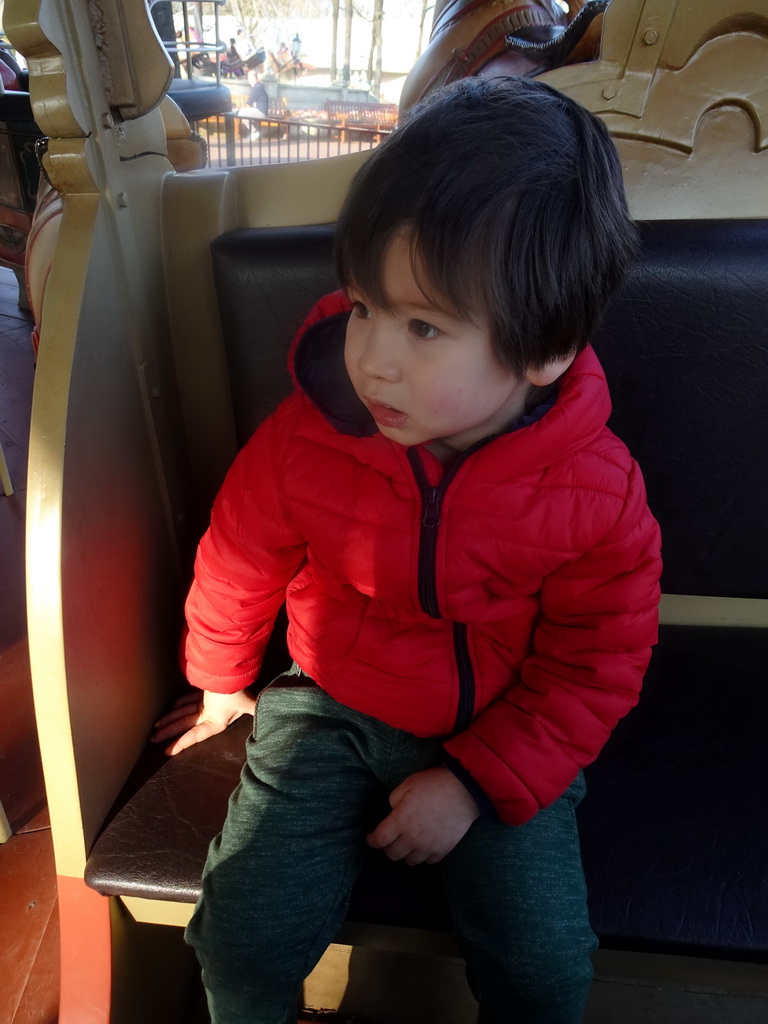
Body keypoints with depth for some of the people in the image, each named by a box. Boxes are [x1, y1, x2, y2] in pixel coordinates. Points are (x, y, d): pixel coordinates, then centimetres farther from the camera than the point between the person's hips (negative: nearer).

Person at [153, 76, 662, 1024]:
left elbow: (591, 670, -7)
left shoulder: (597, 491, -19)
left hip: (503, 736, 0)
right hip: (330, 712, 1)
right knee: (242, 942, -7)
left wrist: (478, 782, -13)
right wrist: (219, 680, 17)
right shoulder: (301, 444, -19)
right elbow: (237, 566, 0)